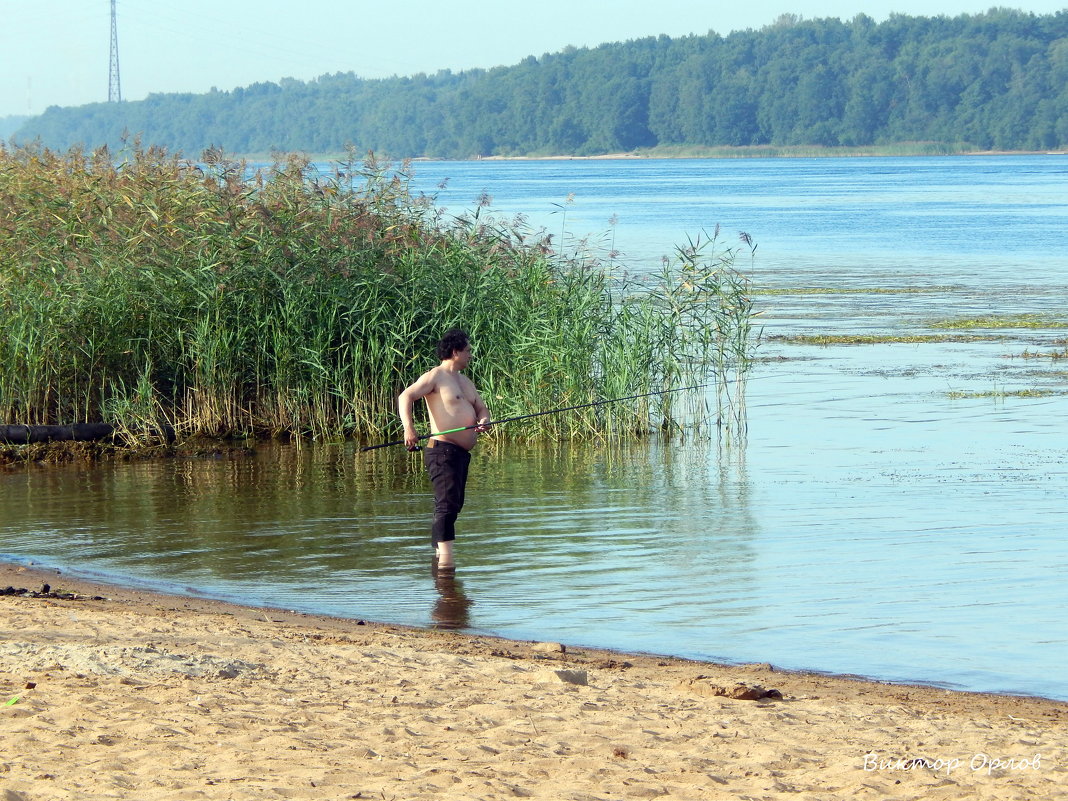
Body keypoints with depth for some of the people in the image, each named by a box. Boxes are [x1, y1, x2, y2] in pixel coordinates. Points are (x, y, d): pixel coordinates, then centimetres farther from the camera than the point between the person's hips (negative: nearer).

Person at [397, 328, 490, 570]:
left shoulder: (465, 381, 22)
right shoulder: (435, 376, -6)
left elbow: (481, 408, 23)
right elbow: (406, 396, -16)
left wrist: (483, 420, -3)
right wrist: (409, 428, -31)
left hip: (462, 453, 10)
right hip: (443, 450, -10)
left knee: (455, 505, 15)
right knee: (447, 503, -17)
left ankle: (438, 553, 25)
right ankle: (445, 559, -23)